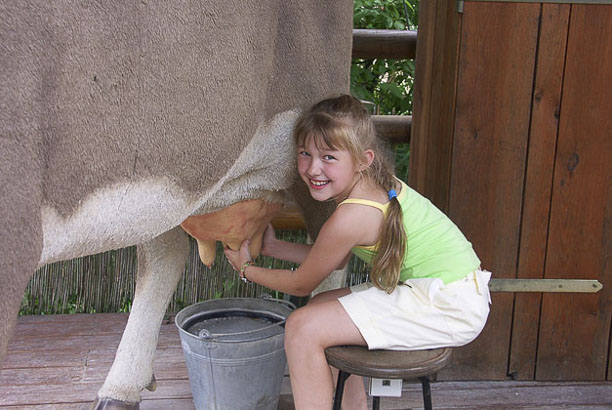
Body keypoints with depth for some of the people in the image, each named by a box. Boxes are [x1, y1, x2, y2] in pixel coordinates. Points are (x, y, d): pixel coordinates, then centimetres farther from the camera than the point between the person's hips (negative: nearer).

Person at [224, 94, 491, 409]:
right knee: (322, 307, 20)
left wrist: (247, 269, 11)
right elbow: (337, 259, 17)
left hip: (448, 307, -10)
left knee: (303, 327, -13)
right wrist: (272, 247, 22)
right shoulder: (375, 183, 3)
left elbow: (301, 285, -4)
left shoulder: (351, 216, -22)